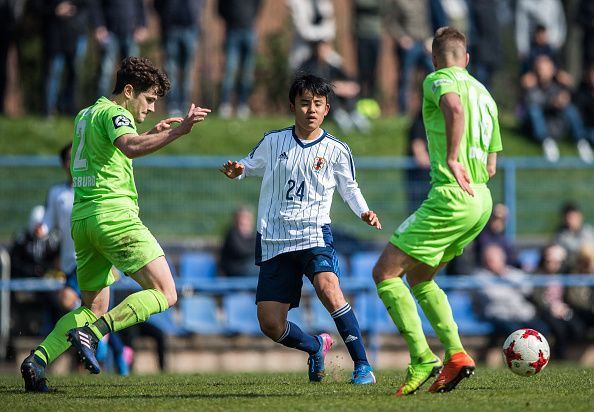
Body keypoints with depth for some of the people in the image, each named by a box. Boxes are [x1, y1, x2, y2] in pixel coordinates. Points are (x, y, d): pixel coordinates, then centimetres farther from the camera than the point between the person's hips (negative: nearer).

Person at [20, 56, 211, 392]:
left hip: (82, 220, 9)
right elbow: (129, 147, -28)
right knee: (164, 294, -8)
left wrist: (152, 133, 32)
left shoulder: (86, 115, 22)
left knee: (94, 309, 16)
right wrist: (177, 132, -35)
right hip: (114, 215, -9)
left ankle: (39, 358, -2)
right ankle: (90, 335, -21)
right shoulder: (114, 113, -6)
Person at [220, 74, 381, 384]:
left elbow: (349, 188, 16)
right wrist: (236, 170, -3)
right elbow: (251, 166, 20)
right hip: (274, 240, 3)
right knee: (270, 324, -3)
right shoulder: (273, 142, 5)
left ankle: (362, 365, -26)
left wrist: (363, 212, -3)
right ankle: (316, 346, 30)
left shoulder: (336, 150, 2)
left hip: (313, 234, -3)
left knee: (328, 289, -33)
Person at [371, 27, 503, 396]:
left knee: (384, 273, -3)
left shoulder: (438, 80, -3)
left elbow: (454, 107, -30)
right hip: (481, 202, 8)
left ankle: (422, 359, -12)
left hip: (450, 198, -8)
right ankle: (455, 354, 8)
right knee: (419, 279, 21)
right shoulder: (485, 95, 20)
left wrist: (452, 160, -26)